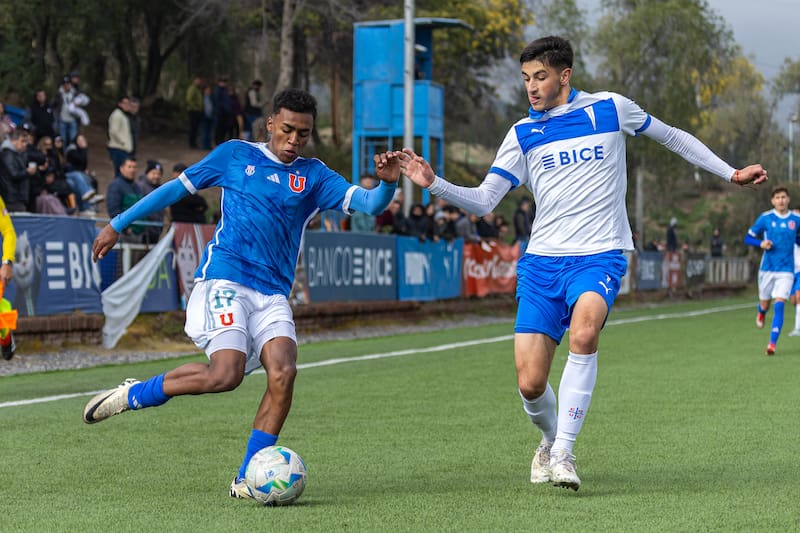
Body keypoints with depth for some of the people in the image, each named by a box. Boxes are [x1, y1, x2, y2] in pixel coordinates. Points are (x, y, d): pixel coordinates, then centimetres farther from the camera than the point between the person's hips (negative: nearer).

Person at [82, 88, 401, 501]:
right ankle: (130, 396, -2)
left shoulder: (313, 176, 13)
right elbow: (177, 188, 16)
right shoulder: (236, 155, 9)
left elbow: (369, 204, 1)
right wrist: (118, 224, 19)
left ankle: (247, 480, -8)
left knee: (283, 372, -19)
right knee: (226, 373, -24)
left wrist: (386, 183, -23)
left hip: (272, 295, 3)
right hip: (224, 278, -3)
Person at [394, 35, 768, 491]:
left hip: (599, 256, -3)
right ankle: (550, 440, 28)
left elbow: (671, 136, 18)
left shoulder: (610, 108, 3)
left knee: (584, 331, -35)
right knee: (530, 384, -7)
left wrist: (731, 173, 20)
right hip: (541, 261, 3)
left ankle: (563, 453, -28)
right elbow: (483, 201, 5)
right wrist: (433, 183, -10)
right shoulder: (523, 134, 8)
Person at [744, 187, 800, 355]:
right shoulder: (765, 218, -3)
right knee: (765, 303, 12)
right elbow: (748, 238, 2)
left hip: (786, 271, 0)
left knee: (779, 305, -14)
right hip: (767, 268, 0)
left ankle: (772, 344, -16)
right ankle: (761, 313, 52)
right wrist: (761, 244, -17)